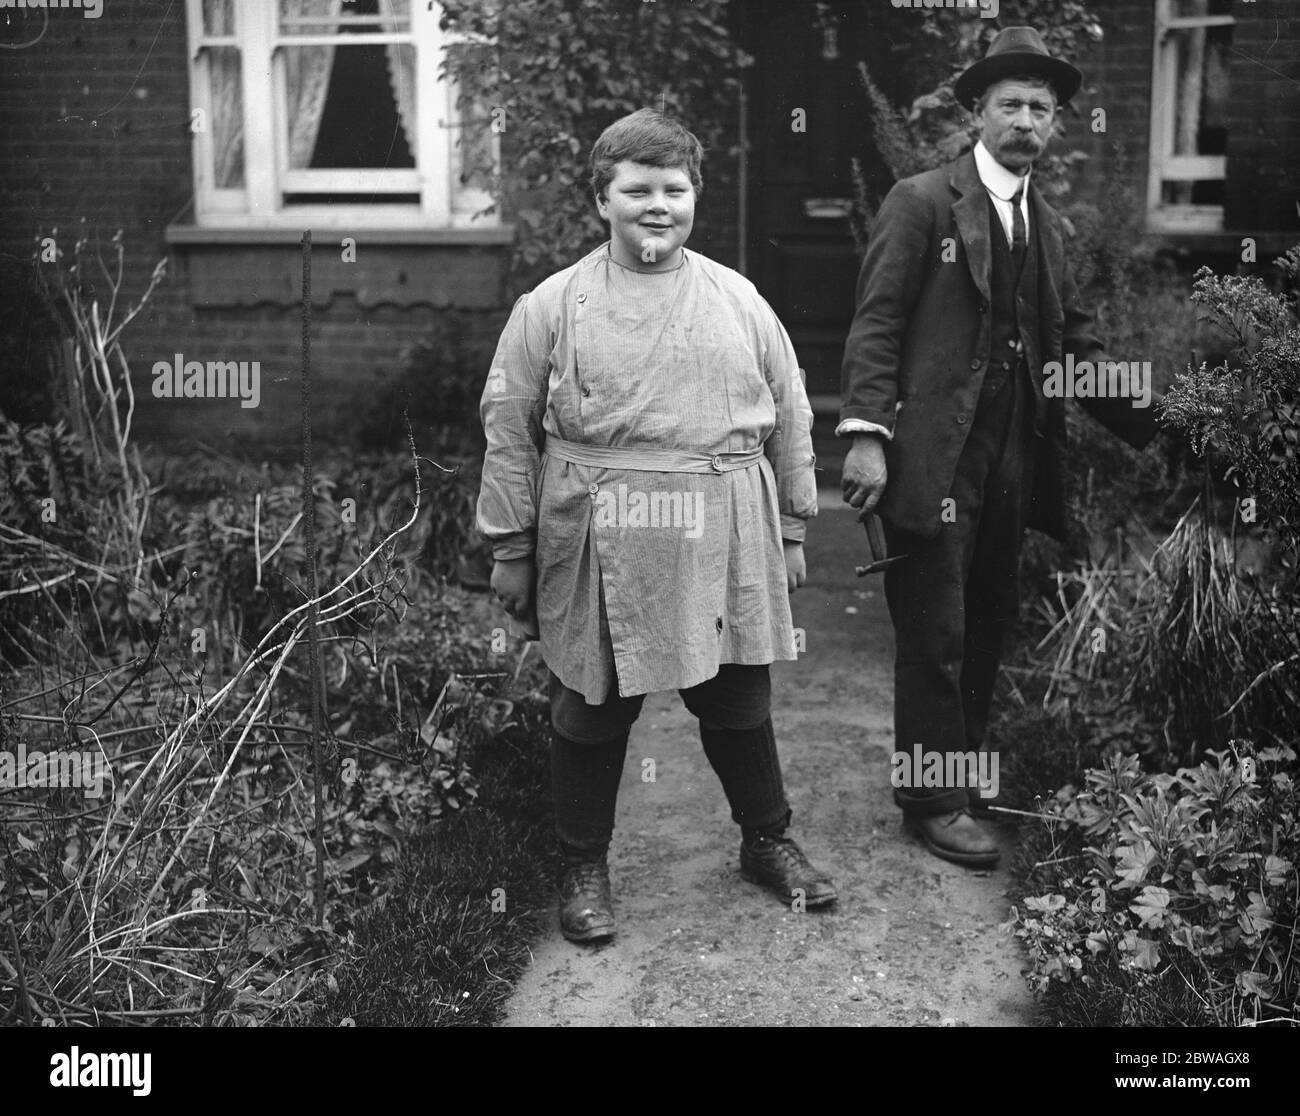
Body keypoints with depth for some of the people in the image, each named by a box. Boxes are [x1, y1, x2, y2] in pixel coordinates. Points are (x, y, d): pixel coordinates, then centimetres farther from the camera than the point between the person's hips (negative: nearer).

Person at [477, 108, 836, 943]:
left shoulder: (740, 302, 7)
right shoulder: (553, 306, 0)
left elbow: (790, 423, 12)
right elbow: (510, 431, 1)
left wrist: (791, 533, 12)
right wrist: (511, 550, 0)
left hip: (723, 546, 2)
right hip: (598, 551, -2)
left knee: (740, 703, 13)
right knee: (593, 710, 8)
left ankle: (769, 841, 34)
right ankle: (584, 866, 26)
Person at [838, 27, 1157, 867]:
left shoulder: (1047, 225, 16)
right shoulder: (923, 202, -3)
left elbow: (1077, 343, 16)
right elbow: (876, 325, -8)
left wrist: (1154, 428, 7)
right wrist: (866, 433, -18)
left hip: (1013, 460, 6)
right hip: (934, 457, -6)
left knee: (987, 630, 12)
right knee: (935, 634, 0)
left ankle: (964, 780, 26)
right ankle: (934, 802, 11)